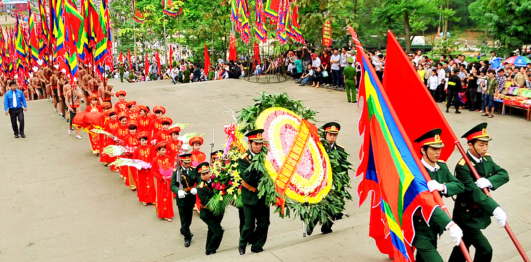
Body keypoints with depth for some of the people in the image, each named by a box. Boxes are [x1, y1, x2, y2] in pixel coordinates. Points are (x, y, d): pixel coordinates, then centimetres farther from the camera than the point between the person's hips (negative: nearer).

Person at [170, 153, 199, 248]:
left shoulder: (194, 170, -3)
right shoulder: (176, 171, -11)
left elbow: (199, 181, -6)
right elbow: (172, 185, -14)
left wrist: (196, 188, -27)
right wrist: (178, 191, -34)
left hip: (191, 197, 4)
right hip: (181, 198, -4)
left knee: (189, 217, 20)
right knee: (184, 218, 4)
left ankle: (184, 230, 46)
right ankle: (187, 237, 17)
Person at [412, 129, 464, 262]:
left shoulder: (442, 167, 1)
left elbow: (460, 186, -6)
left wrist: (442, 187, -28)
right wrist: (450, 225, -43)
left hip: (434, 226, 8)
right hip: (420, 227, -8)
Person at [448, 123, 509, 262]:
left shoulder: (487, 159, 1)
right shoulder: (463, 166, -24)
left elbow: (504, 175, -6)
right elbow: (473, 192, -32)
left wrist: (489, 181, -27)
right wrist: (495, 209, -40)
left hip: (480, 213, 8)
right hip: (467, 215, -7)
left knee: (463, 247, 19)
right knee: (485, 250, -7)